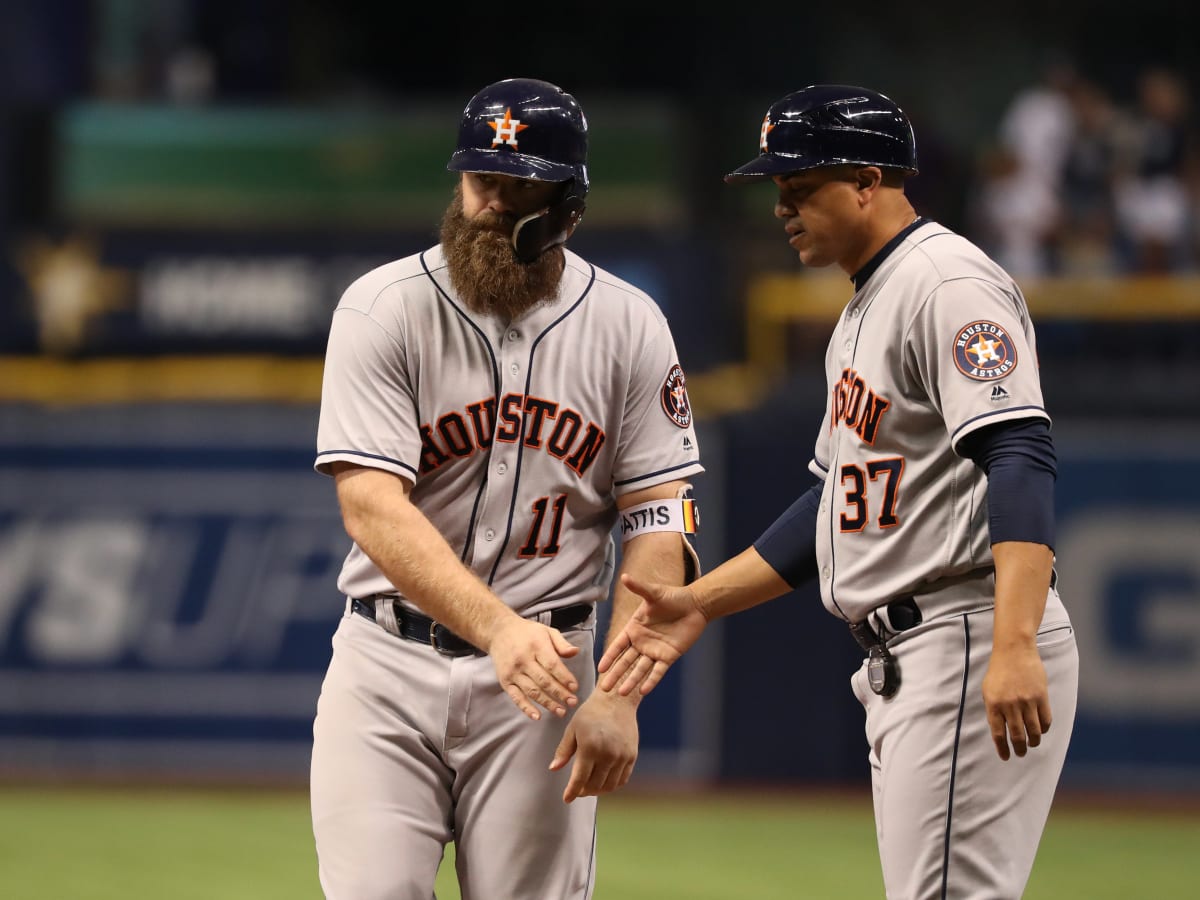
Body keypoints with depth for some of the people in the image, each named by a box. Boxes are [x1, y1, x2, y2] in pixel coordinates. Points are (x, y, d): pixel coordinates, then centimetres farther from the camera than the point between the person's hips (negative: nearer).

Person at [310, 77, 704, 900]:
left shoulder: (628, 327, 1)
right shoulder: (383, 310, -6)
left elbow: (659, 525, -1)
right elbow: (371, 507, -16)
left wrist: (619, 696, -14)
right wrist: (499, 629, -30)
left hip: (541, 666, 1)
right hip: (390, 663, -1)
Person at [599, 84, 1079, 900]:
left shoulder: (949, 283, -12)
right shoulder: (866, 311, 22)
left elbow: (1020, 462, -24)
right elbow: (835, 507, 26)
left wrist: (1015, 646, -35)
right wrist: (697, 605, 19)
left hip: (971, 643, -11)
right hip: (901, 666, 11)